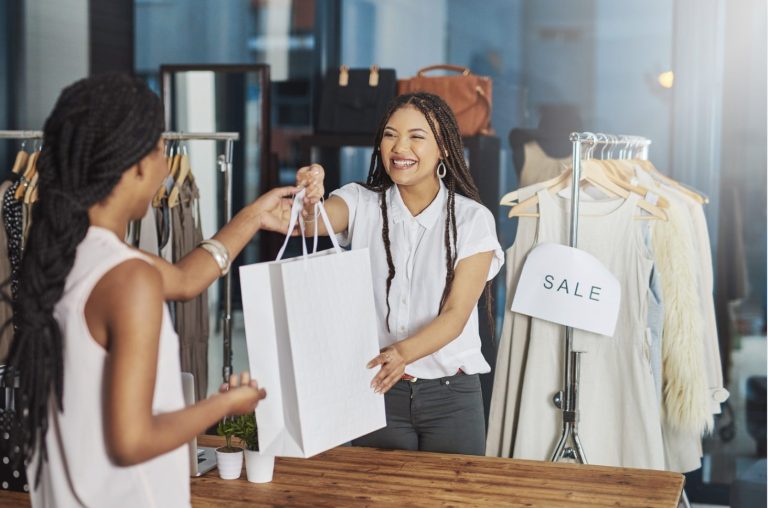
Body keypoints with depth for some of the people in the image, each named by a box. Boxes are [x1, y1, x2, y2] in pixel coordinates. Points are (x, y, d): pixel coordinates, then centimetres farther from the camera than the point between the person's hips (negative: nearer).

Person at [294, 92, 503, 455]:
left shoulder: (473, 219, -6)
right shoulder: (362, 203, -1)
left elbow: (455, 315, -13)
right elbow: (312, 222, -23)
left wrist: (404, 352, -31)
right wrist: (308, 203, -46)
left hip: (451, 396, -1)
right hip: (377, 387, 1)